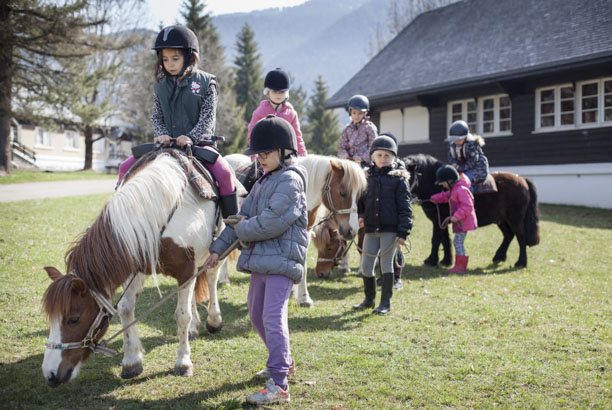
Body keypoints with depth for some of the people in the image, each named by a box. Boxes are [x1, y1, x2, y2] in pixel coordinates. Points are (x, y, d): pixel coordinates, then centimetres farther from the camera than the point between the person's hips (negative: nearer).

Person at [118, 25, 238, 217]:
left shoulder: (205, 82, -3)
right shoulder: (160, 85, 8)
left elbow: (207, 118, -8)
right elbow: (156, 116, 10)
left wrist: (192, 138, -23)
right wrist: (161, 134, -11)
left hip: (198, 142, -4)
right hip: (167, 144, 4)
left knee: (223, 171, -29)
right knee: (125, 168, -8)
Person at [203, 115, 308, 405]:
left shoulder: (290, 180, -12)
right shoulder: (263, 182, 18)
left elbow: (271, 223, -21)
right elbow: (242, 217, 18)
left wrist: (243, 232, -5)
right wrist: (218, 248, 12)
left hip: (282, 260, -10)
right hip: (261, 261, 10)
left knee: (273, 316, -17)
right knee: (256, 316, 17)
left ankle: (278, 384, -17)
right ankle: (283, 361, 36)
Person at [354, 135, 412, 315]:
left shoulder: (398, 179, -3)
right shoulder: (367, 177, 9)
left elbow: (404, 208, -5)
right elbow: (361, 200, 17)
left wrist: (403, 232, -12)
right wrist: (360, 216, -3)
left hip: (390, 229, -4)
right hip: (371, 228, 4)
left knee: (386, 264, 1)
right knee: (365, 265, 6)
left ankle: (385, 302, 10)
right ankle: (369, 298, 25)